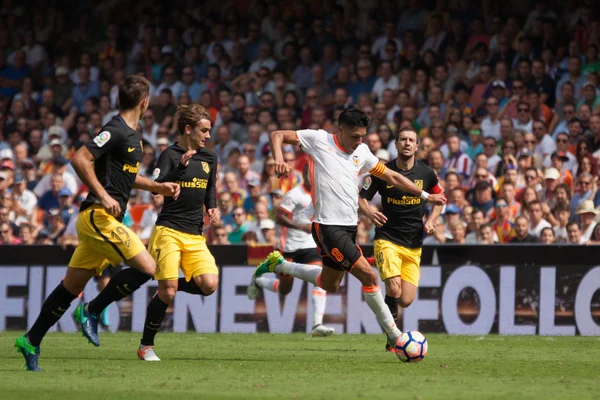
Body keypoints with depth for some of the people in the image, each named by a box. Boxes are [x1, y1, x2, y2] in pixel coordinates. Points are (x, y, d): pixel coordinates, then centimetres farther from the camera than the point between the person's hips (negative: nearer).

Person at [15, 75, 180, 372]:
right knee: (146, 267, -15)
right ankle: (92, 311, -6)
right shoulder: (115, 130, -14)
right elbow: (80, 159, -22)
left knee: (72, 286, 11)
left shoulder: (132, 135, 17)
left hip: (101, 219, 10)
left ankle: (31, 342, 15)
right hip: (99, 217, -10)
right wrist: (103, 196, -23)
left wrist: (158, 187, 20)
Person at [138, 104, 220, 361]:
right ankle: (146, 347, 5)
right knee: (167, 291, -11)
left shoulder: (209, 158, 13)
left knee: (209, 285, -13)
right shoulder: (171, 155, -6)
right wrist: (181, 166, -28)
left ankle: (172, 287, 17)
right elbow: (156, 187, -19)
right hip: (169, 231, -6)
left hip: (195, 235, 6)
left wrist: (213, 207, 6)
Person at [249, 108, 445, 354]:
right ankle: (393, 335, -2)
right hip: (328, 226, -8)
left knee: (329, 285, 21)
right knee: (369, 276, -13)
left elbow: (392, 177, 20)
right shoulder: (318, 140, -5)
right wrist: (279, 159, -22)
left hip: (350, 227, 8)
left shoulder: (362, 153, 11)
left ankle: (277, 265, 36)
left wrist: (425, 195, 20)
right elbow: (277, 135, -2)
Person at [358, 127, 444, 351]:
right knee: (394, 290, -24)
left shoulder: (426, 174, 1)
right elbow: (361, 198, 1)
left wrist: (431, 221, 0)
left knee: (406, 301, -4)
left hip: (413, 246, 3)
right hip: (387, 239, -3)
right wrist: (370, 213, -20)